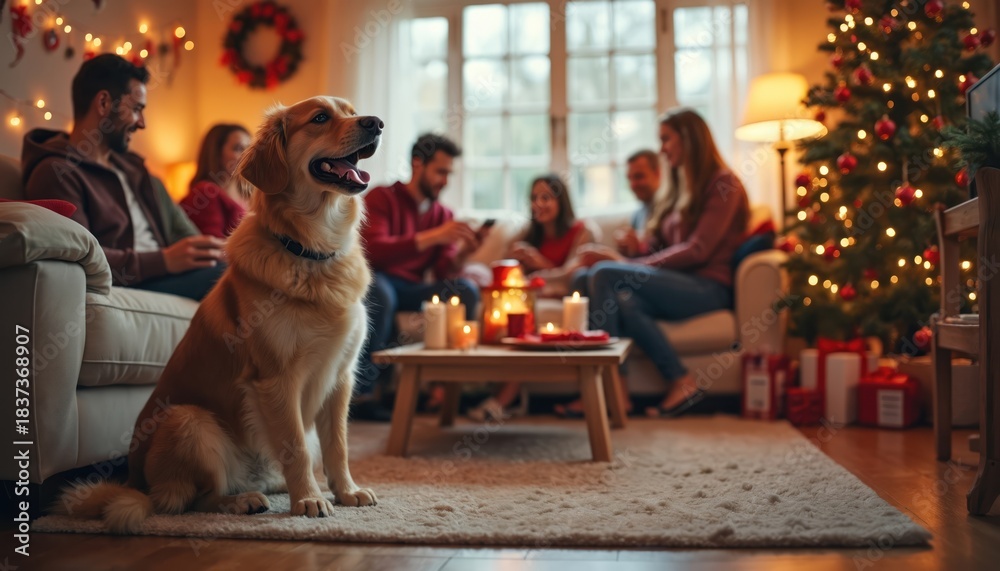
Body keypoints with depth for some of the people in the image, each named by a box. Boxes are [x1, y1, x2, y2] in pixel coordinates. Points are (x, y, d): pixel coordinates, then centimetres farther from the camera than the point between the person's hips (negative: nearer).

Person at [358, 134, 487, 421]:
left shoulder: (443, 215, 11)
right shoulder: (381, 198, -3)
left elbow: (443, 273, 2)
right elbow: (373, 251, -22)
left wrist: (460, 254, -21)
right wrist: (432, 237, -28)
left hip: (412, 291, 5)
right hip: (376, 283, -4)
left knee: (466, 289, -20)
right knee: (380, 288, -39)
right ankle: (363, 394, -30)